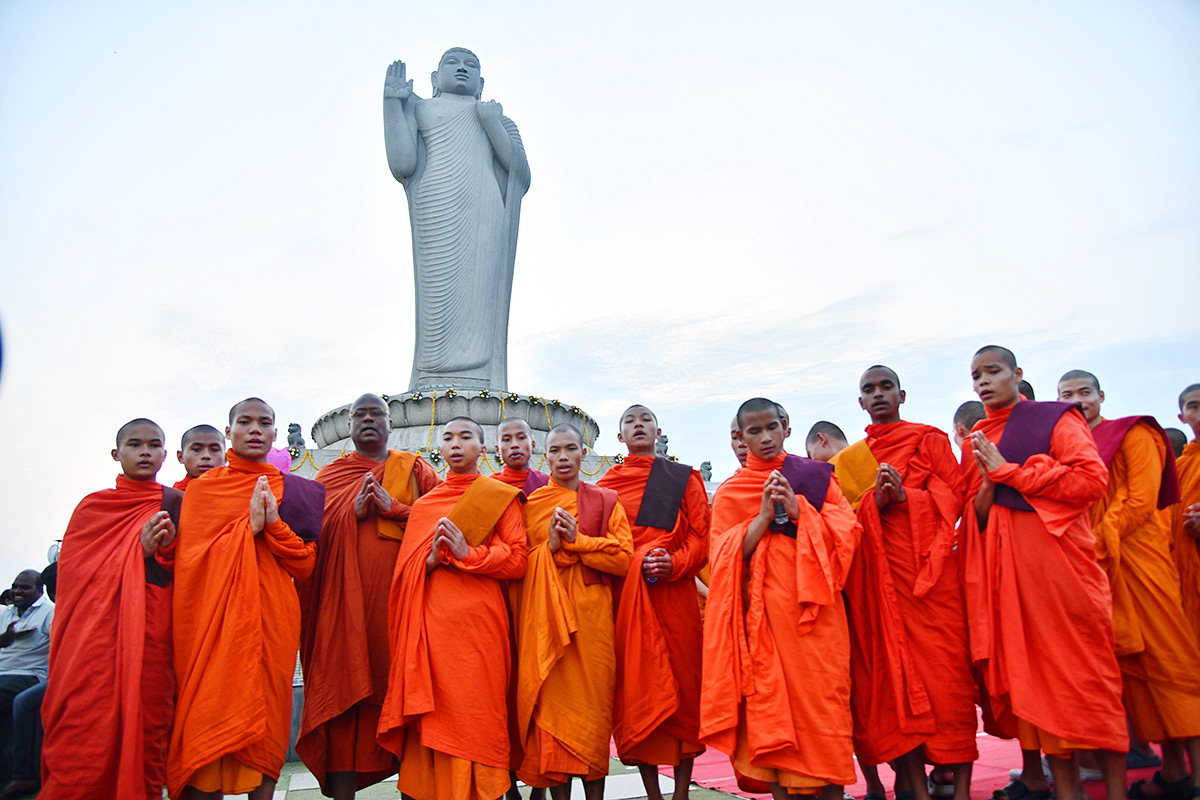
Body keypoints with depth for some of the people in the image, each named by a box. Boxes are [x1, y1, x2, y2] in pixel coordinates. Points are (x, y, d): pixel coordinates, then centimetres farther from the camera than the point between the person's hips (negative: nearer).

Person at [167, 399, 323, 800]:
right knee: (207, 715, -7)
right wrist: (248, 529, -12)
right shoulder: (200, 487, 12)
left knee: (264, 720, -2)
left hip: (270, 619, 0)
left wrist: (273, 525, -11)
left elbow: (306, 565, 5)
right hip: (211, 619, 0)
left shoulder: (294, 491, 12)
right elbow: (186, 558, 1)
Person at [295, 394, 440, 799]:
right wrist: (353, 511, -9)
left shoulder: (415, 470, 13)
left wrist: (394, 507, -9)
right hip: (343, 597, 1)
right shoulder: (330, 474, 16)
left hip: (399, 594, -1)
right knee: (342, 691, -5)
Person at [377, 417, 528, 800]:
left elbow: (517, 560, -1)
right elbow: (405, 570, 14)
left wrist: (468, 553, -13)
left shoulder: (501, 496, 6)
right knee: (433, 716, 2)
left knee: (474, 714, -4)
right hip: (430, 621, 3)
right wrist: (432, 559, -7)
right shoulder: (423, 504, 16)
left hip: (477, 623, -3)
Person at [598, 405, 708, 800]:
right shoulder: (607, 483, 12)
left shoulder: (684, 478, 10)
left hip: (675, 594, 0)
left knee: (682, 683, 1)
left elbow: (701, 535, 3)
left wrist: (674, 563, -14)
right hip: (625, 598, 1)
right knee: (636, 689, 1)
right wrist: (635, 563, -9)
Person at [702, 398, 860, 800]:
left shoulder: (817, 475, 12)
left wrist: (798, 509, -10)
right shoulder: (730, 492, 9)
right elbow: (727, 558, 1)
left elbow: (847, 528, 3)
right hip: (764, 610, 0)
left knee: (825, 694, -3)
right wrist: (763, 516, -11)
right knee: (770, 697, -3)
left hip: (815, 605, 0)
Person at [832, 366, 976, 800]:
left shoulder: (930, 439, 10)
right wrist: (875, 501, -11)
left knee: (944, 667, -6)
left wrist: (904, 496, -14)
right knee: (890, 675, -1)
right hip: (874, 574, 3)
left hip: (928, 566, -2)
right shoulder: (848, 459, 17)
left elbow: (953, 498, 2)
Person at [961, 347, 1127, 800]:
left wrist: (1008, 471, -10)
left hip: (1056, 555, -4)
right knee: (1027, 672, 3)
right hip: (1001, 567, 5)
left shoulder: (1055, 419, 3)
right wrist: (988, 480, -8)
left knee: (1082, 670, -3)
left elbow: (1092, 479, -12)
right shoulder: (975, 443, 16)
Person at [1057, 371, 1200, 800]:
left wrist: (1097, 542, -15)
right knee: (1129, 664, 5)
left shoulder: (1132, 435, 2)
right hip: (1094, 568, 5)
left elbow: (1142, 499, -9)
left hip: (1136, 558, -5)